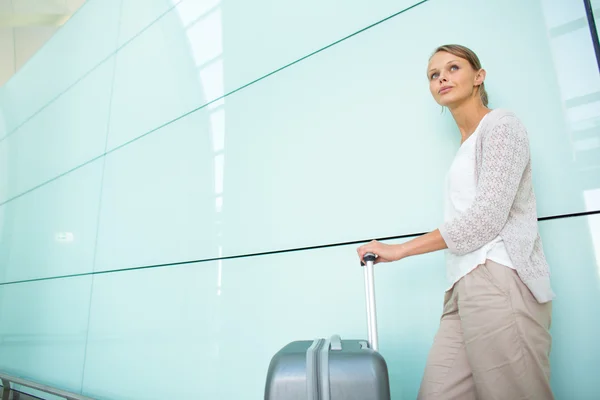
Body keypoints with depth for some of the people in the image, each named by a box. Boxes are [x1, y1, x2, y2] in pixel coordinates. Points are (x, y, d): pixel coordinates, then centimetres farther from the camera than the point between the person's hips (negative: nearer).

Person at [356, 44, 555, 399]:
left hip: (500, 281, -7)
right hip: (466, 287, 7)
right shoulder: (467, 145, 25)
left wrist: (400, 250, -7)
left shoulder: (501, 124, 2)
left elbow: (487, 216, -11)